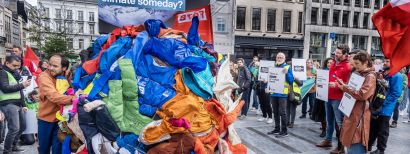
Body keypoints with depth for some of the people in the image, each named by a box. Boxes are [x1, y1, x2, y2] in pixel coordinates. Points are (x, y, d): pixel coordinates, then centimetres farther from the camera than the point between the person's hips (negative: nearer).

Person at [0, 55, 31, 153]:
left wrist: (23, 105, 21)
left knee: (22, 126, 15)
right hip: (8, 104, -9)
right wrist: (22, 85, -16)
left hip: (18, 104, 9)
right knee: (14, 129, -13)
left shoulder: (15, 74, 22)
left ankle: (13, 146, 29)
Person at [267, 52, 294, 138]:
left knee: (282, 112, -5)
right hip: (273, 92, 6)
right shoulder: (273, 67, 14)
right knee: (275, 112, 12)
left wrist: (287, 73, -22)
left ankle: (284, 131, 3)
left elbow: (291, 80, -8)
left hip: (282, 93, -5)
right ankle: (277, 128, 22)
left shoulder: (287, 67, -1)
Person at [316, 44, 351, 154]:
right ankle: (328, 140, 29)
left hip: (338, 98, -8)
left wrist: (337, 85, -25)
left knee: (339, 122, -1)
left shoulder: (347, 67, -11)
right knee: (329, 120, 17)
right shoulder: (333, 65, 14)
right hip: (328, 96, 8)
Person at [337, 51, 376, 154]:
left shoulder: (370, 77, -12)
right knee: (350, 142, 15)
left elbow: (361, 95, -22)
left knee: (356, 145, -5)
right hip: (351, 111, 9)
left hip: (360, 114, -9)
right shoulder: (358, 74, 16)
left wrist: (344, 87, -17)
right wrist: (343, 86, 9)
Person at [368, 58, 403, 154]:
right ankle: (368, 145, 30)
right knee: (372, 128, 17)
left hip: (385, 109, -7)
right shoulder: (382, 74, 11)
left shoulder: (396, 76, -12)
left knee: (382, 131, 7)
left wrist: (382, 103, -19)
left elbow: (396, 93, -18)